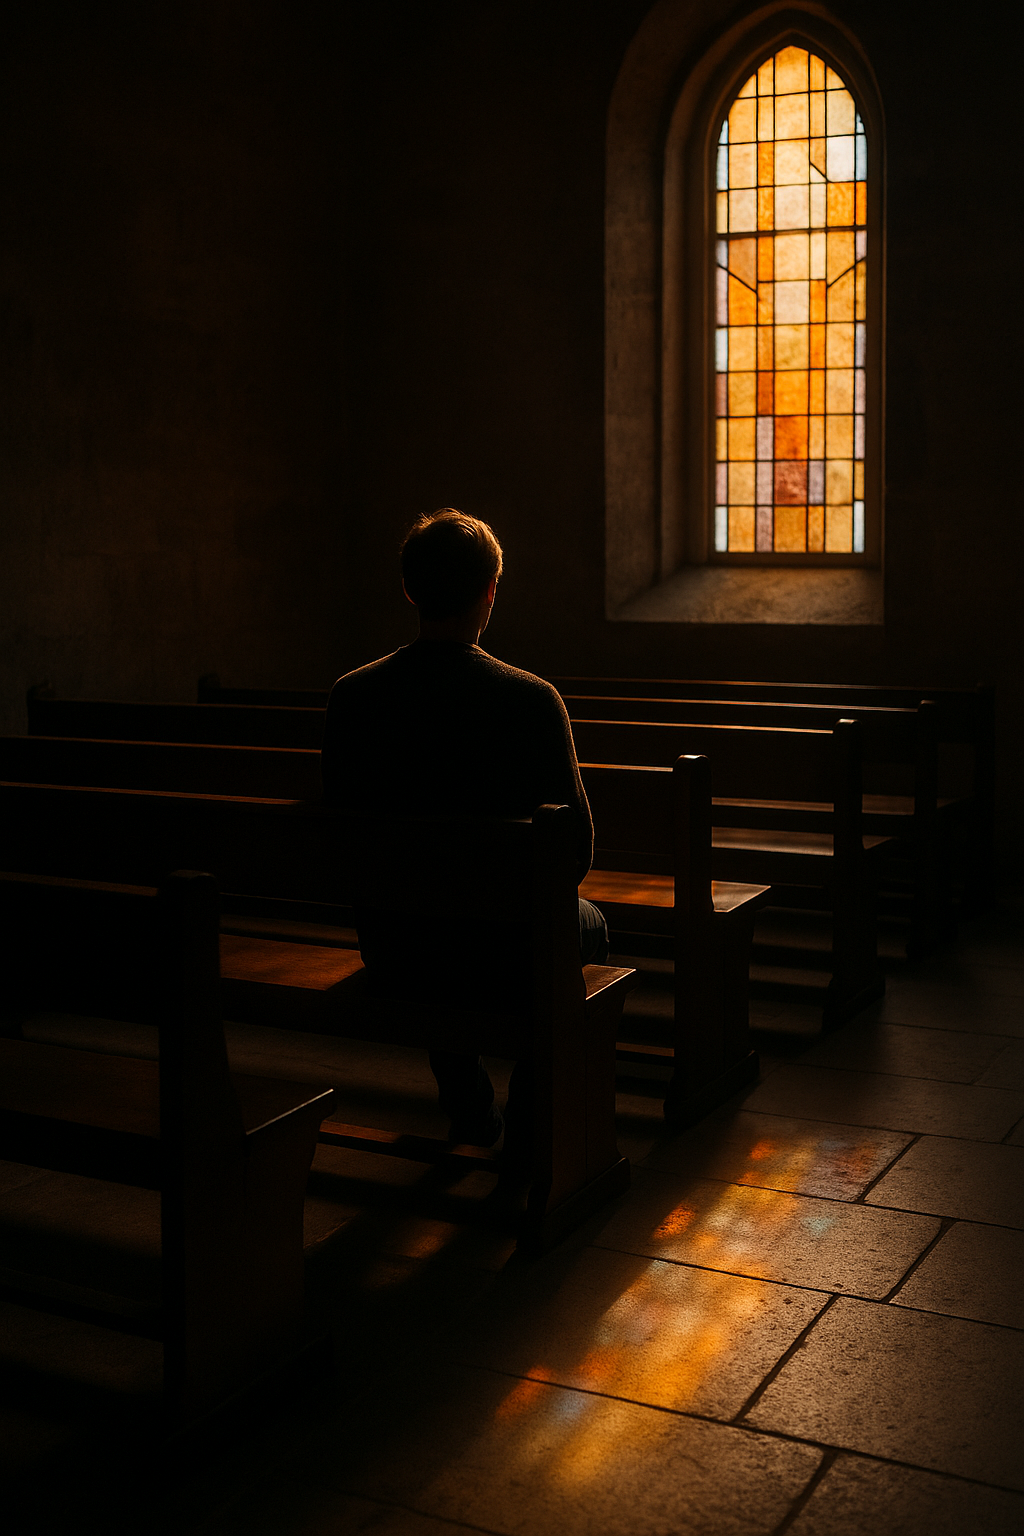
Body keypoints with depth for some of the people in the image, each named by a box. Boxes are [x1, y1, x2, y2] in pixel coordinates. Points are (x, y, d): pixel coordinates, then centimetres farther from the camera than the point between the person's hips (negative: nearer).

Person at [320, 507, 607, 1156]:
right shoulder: (532, 699, -19)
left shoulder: (350, 695, -9)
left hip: (388, 947, 4)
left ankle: (472, 1114, 49)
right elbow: (577, 847, -12)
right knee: (587, 922, 31)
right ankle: (530, 1126, 35)